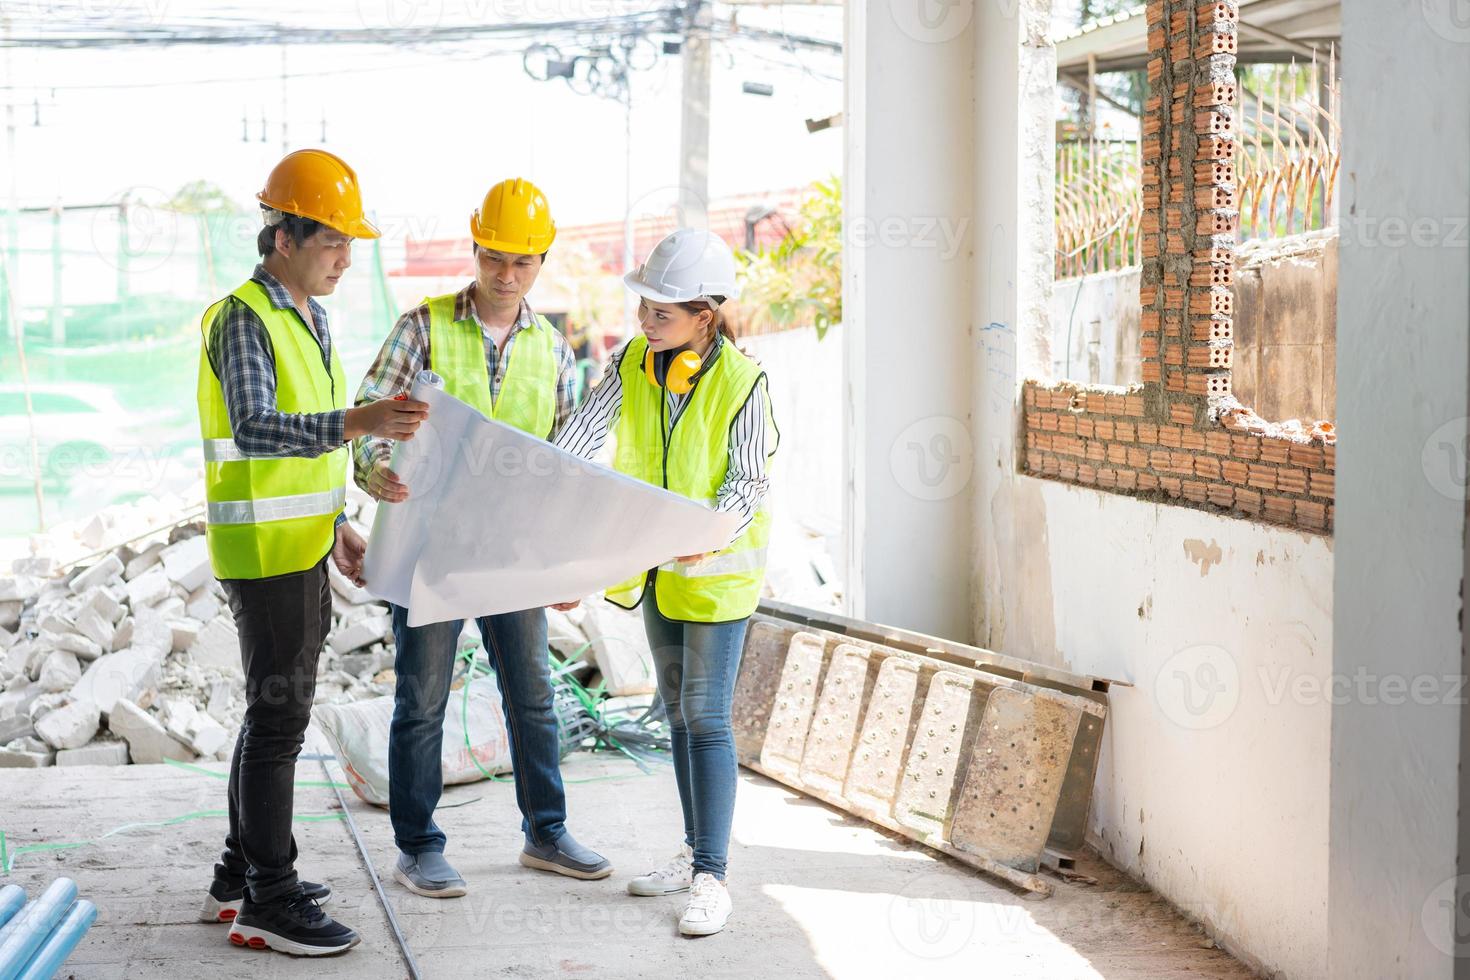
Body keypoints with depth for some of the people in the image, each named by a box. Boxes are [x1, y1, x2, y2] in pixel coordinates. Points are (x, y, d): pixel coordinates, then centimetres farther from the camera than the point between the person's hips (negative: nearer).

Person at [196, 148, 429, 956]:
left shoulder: (308, 317, 13)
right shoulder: (243, 319, -17)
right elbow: (254, 430, -32)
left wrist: (335, 525, 20)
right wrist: (358, 423, -44)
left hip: (301, 548, 10)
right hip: (263, 553, -10)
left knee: (275, 711, 15)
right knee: (278, 716, -6)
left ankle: (239, 876, 26)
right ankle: (269, 903, 2)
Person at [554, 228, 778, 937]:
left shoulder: (741, 381, -17)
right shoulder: (631, 363, -3)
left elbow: (749, 480, -15)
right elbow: (581, 435, -9)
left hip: (718, 569, -6)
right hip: (656, 567, 6)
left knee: (706, 719, -7)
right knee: (678, 712, 14)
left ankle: (711, 877, -3)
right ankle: (696, 850, 25)